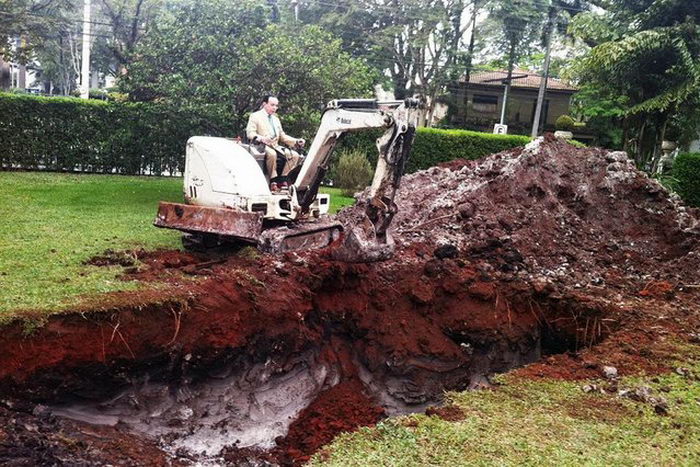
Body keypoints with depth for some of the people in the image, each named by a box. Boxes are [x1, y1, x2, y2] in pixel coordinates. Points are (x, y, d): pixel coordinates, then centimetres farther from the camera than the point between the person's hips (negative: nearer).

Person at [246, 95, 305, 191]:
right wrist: (260, 138, -27)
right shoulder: (255, 116, 8)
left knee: (295, 155, -17)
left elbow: (282, 136, 25)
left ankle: (282, 179, -18)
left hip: (275, 147, 7)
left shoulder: (276, 119, 29)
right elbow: (250, 133, -5)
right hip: (261, 146, -6)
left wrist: (296, 141, 8)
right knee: (271, 153, -40)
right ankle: (273, 181, -31)